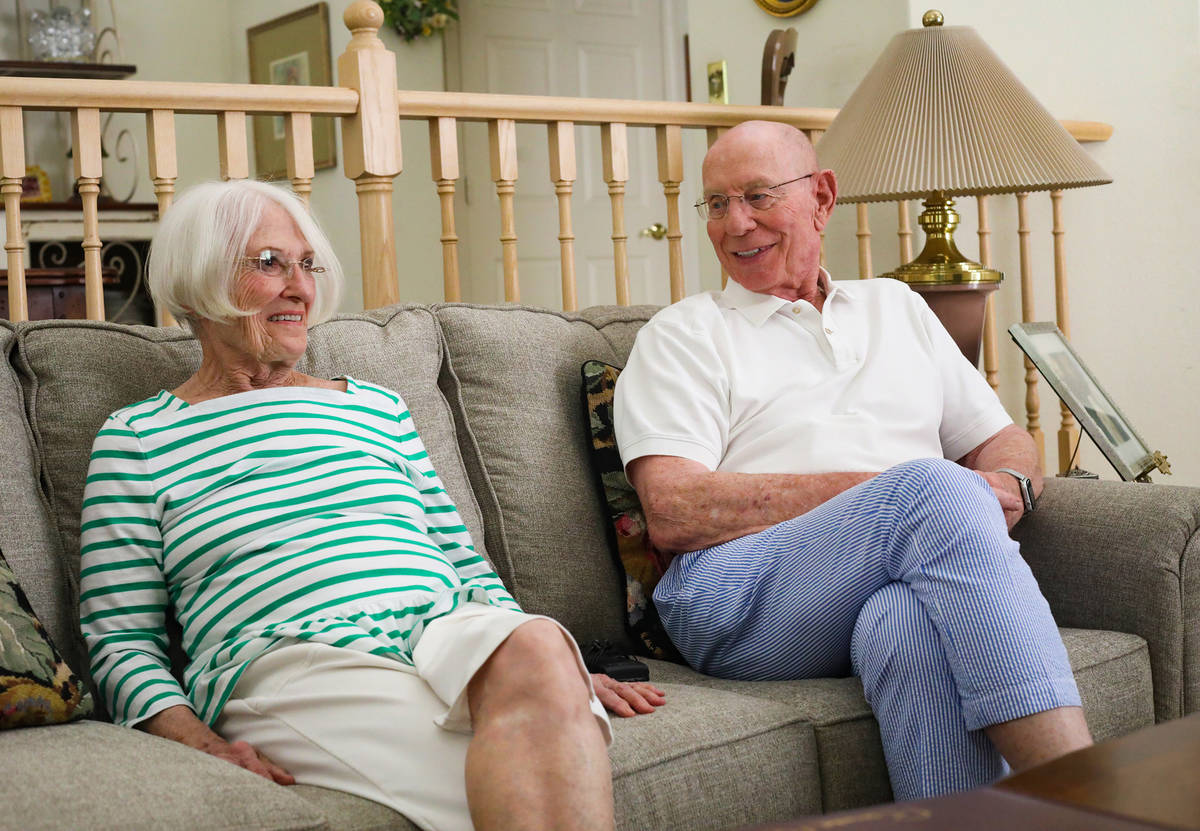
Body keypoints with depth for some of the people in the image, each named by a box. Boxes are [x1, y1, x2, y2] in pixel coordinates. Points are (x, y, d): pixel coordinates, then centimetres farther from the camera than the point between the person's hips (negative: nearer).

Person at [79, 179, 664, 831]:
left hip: (448, 632, 5)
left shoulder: (377, 407, 27)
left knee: (535, 643, -34)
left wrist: (561, 673, 9)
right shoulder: (136, 439, 15)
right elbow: (121, 640, 9)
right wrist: (200, 743, -11)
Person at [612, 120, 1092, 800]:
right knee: (931, 488, -33)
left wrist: (1007, 488, 0)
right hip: (741, 598, -3)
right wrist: (877, 490, -10)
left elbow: (1005, 442, 28)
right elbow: (673, 513, -3)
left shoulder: (896, 306, 29)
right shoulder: (684, 335, 13)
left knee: (914, 626, -37)